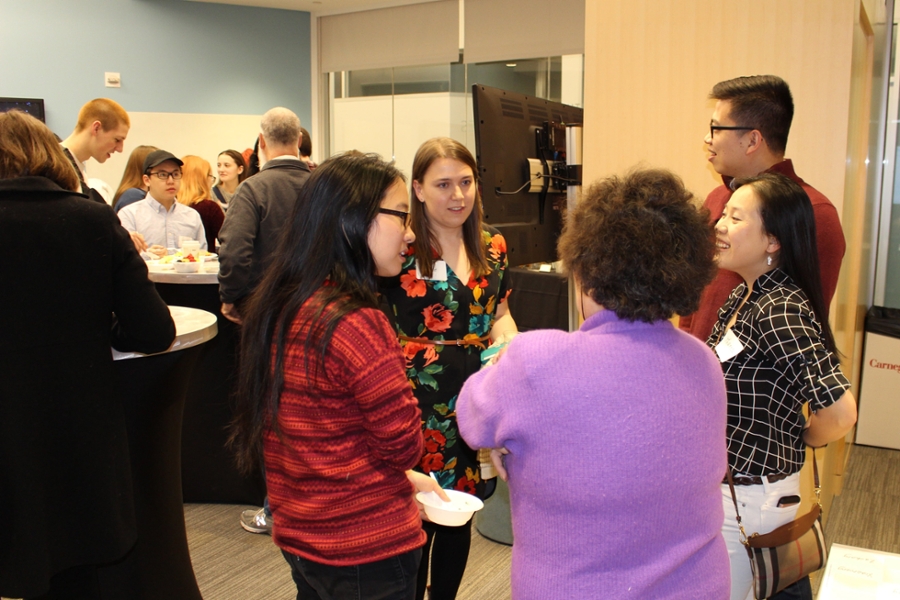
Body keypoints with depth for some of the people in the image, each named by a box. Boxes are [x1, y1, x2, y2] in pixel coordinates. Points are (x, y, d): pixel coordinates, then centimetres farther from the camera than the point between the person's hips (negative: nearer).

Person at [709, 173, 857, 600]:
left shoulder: (780, 312, -25)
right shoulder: (742, 296, 3)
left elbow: (840, 411, -30)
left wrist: (801, 441, -12)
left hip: (748, 500, -8)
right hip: (723, 485, 8)